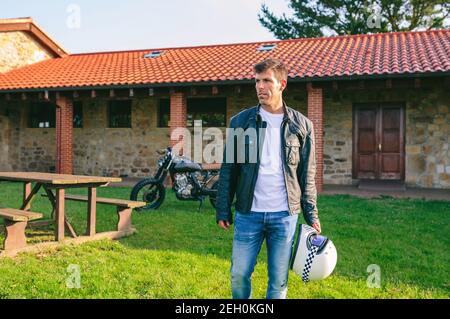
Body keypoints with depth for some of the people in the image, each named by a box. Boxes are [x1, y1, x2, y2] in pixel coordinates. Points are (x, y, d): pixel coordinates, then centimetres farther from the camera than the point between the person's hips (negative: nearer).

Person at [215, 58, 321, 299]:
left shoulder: (302, 125, 2)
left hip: (285, 216, 0)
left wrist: (312, 215, 2)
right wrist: (223, 210, 0)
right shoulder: (240, 121, 1)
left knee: (279, 281, 9)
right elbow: (228, 169, 3)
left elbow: (307, 175, 5)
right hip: (248, 214, 0)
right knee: (239, 275, 9)